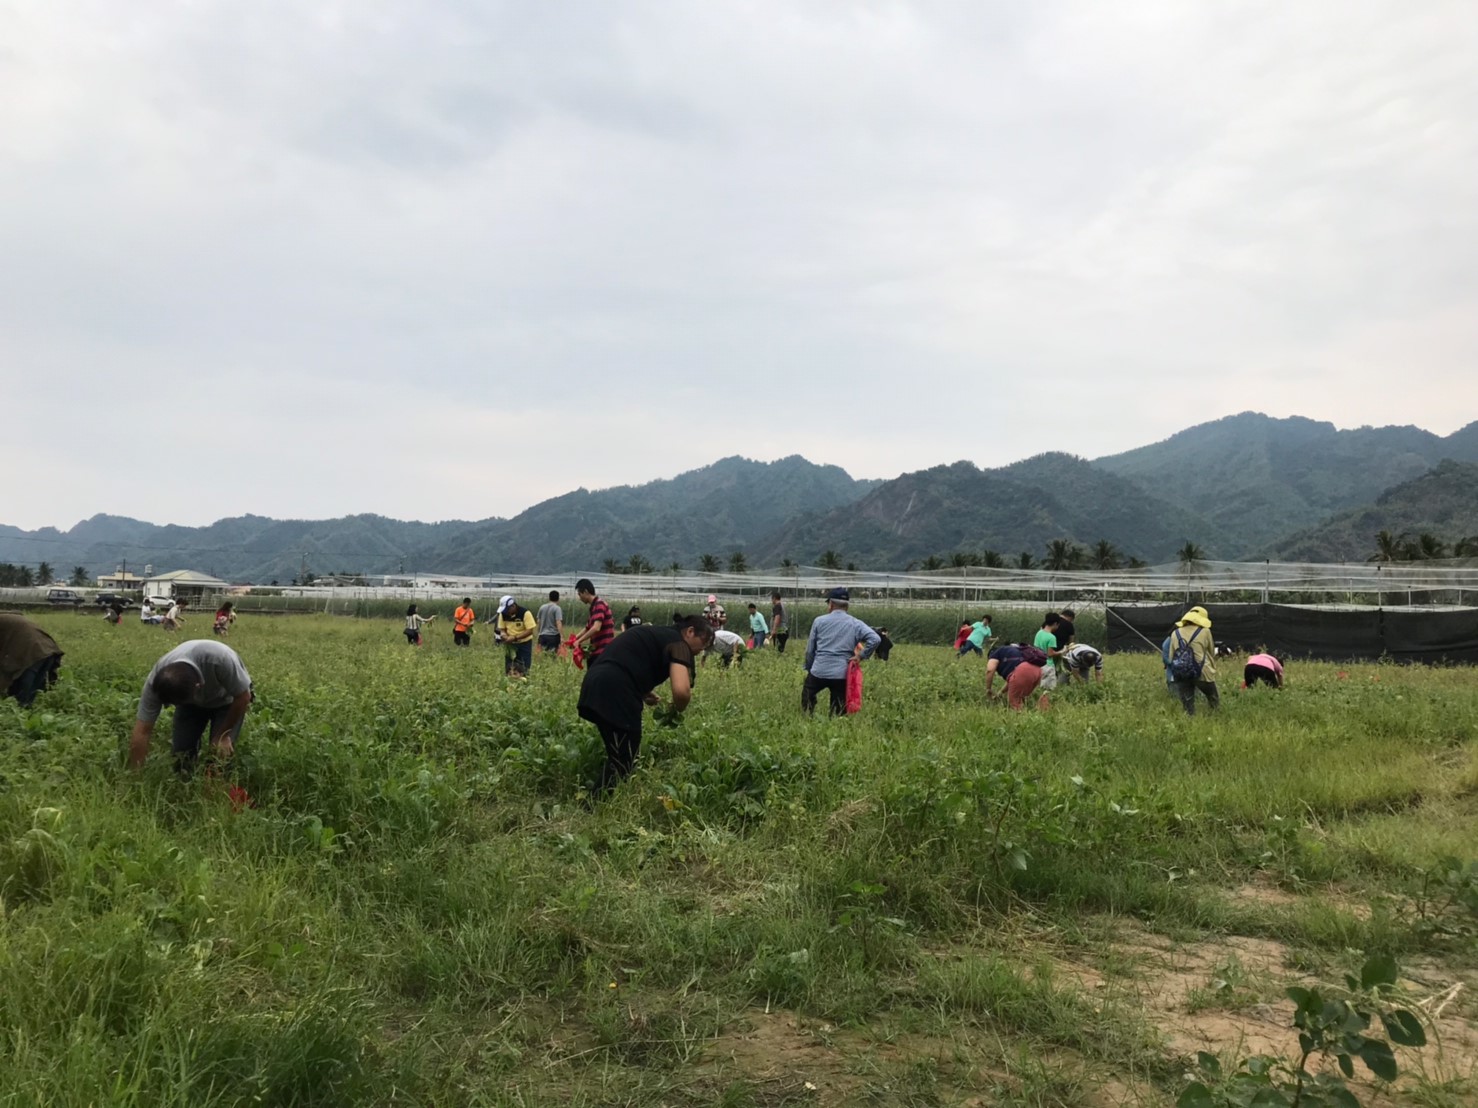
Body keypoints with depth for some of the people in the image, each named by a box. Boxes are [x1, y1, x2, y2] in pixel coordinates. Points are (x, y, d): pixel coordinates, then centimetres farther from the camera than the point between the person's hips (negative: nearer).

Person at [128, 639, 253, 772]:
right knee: (181, 753, -7)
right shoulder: (156, 679, -32)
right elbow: (141, 733, -26)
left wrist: (222, 735, -17)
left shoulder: (220, 659, -44)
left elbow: (243, 696, -26)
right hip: (191, 704, 3)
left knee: (221, 754, -15)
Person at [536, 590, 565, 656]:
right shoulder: (557, 608, -7)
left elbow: (538, 621, 15)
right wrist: (562, 637, -19)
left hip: (542, 635, 5)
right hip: (553, 635, -5)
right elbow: (558, 623, -17)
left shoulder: (542, 607, 10)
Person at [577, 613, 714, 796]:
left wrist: (647, 694, 20)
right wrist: (676, 711, 4)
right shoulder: (679, 644, -1)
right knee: (622, 763, 0)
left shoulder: (656, 634, 26)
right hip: (615, 693, -9)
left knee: (617, 758, 20)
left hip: (596, 684, 10)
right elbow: (681, 690, -17)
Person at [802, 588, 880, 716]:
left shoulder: (819, 621, 2)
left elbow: (810, 649, 7)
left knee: (807, 699, 24)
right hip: (842, 675, 1)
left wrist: (809, 668, 20)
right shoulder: (856, 624, 1)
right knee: (838, 712, 10)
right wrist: (861, 656, -3)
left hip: (819, 672, 0)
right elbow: (875, 639, -13)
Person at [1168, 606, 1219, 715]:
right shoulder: (1205, 631, 5)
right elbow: (1211, 653, 16)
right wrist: (1213, 671, 30)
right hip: (1201, 672, -3)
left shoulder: (1175, 633, 14)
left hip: (1180, 674, 3)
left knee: (1187, 707, 9)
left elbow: (1171, 657, 14)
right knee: (1214, 700, 16)